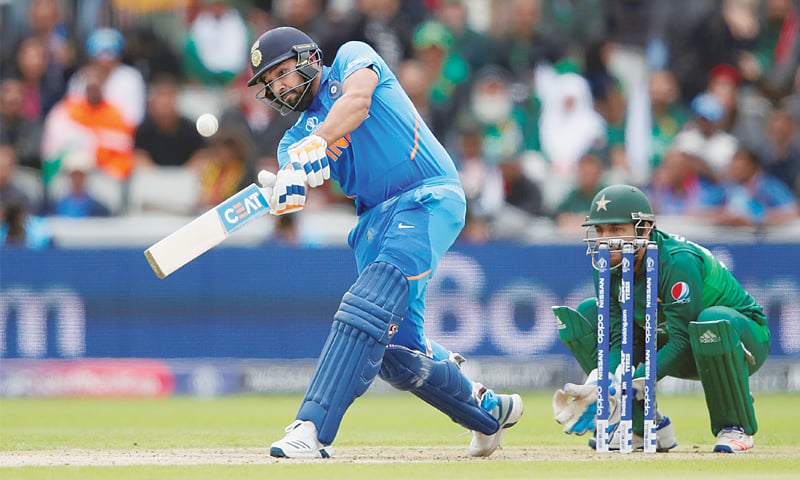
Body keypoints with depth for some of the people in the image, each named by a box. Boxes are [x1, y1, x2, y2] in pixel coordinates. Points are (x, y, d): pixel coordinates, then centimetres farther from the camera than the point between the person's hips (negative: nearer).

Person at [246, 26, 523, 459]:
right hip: (376, 220, 7)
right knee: (397, 349, -1)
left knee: (367, 313, -23)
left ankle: (313, 430, -31)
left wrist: (317, 143, -30)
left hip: (428, 199, -7)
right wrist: (288, 186, -27)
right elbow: (290, 181, -2)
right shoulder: (298, 136, 20)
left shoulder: (352, 57, 8)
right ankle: (486, 410, 23)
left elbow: (357, 100, -15)